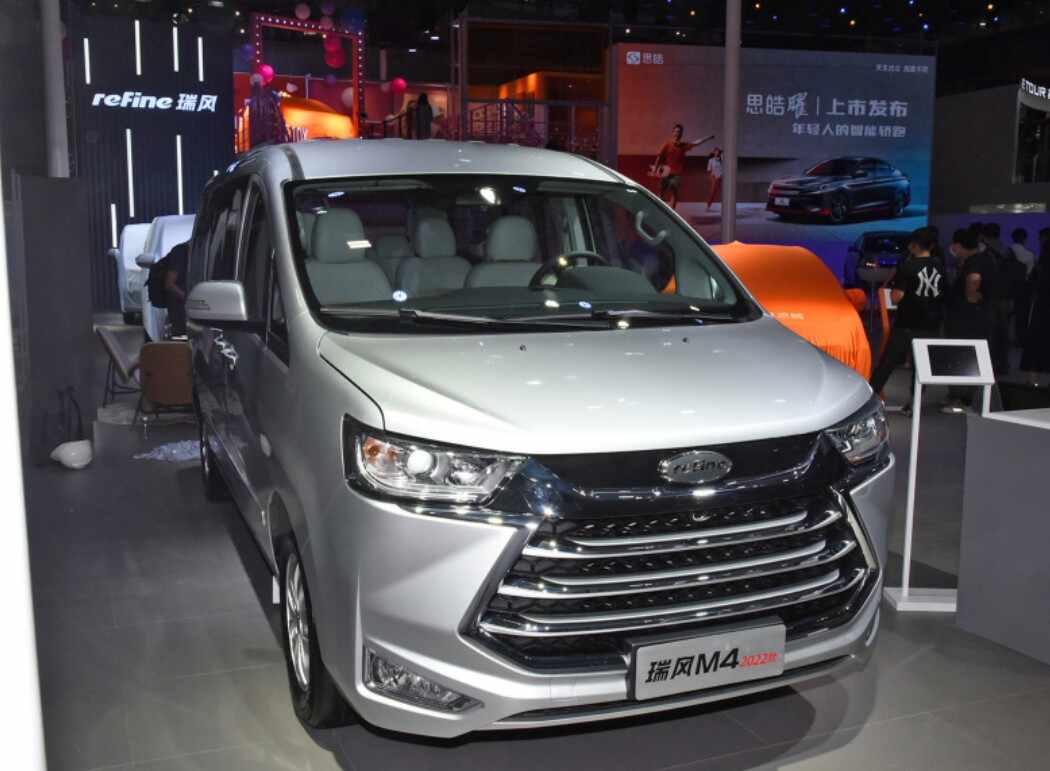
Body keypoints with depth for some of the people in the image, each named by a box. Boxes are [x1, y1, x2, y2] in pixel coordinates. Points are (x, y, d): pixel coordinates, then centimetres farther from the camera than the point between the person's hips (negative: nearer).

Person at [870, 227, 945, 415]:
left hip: (907, 324, -4)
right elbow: (944, 293, 12)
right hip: (931, 325, 4)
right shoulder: (941, 267, 4)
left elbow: (897, 297, -12)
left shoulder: (907, 266, -10)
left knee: (887, 364, 0)